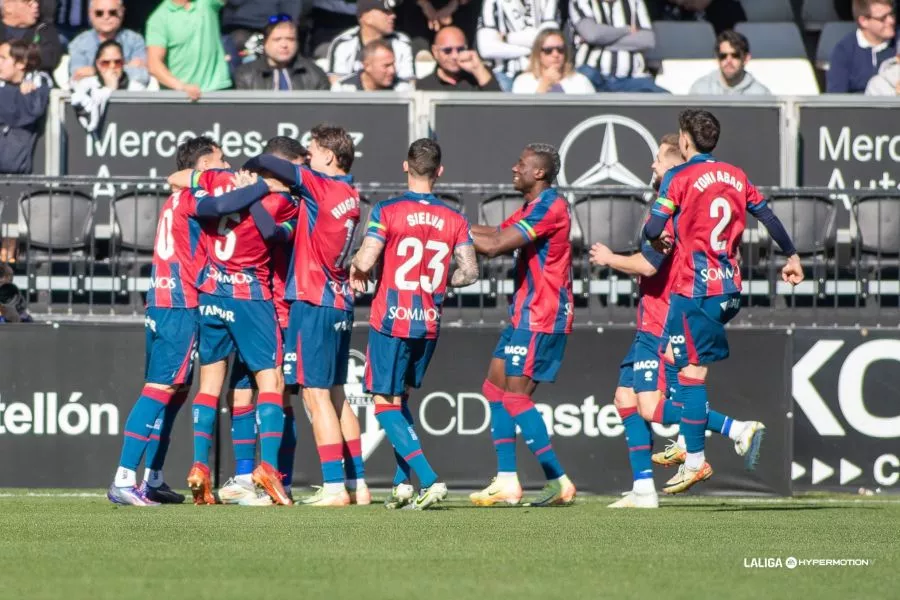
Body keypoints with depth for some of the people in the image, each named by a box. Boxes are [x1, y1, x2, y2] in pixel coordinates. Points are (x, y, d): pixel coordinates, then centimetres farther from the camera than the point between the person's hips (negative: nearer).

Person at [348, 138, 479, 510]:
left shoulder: (387, 212, -9)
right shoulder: (454, 220, 2)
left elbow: (365, 261, -17)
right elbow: (469, 272, -2)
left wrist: (355, 267, 7)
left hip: (391, 322, -5)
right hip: (429, 325, 5)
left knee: (385, 405, 1)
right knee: (400, 399, 21)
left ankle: (429, 481, -14)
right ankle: (403, 486, 15)